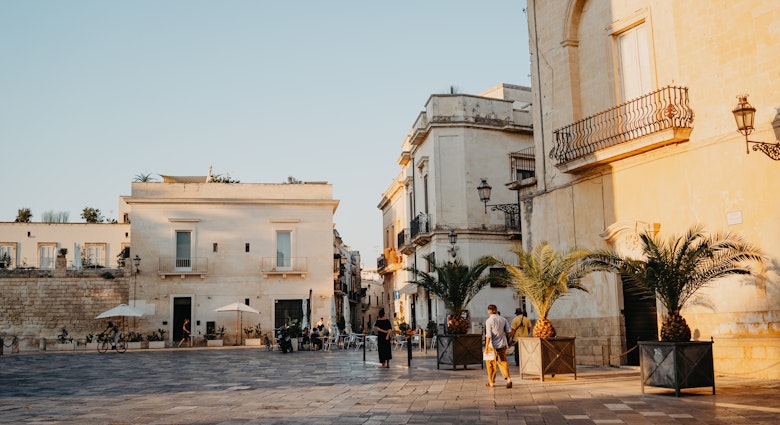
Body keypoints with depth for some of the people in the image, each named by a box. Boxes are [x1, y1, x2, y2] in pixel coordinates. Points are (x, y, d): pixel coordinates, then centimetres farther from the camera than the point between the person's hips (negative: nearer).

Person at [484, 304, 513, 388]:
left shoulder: (489, 321, -14)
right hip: (502, 344, 4)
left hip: (492, 345, -4)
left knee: (491, 364, 10)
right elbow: (508, 331, 1)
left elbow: (488, 335, -18)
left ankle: (491, 382, 18)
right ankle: (508, 378, -6)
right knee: (503, 362, 11)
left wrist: (486, 347, -16)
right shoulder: (503, 319, 1)